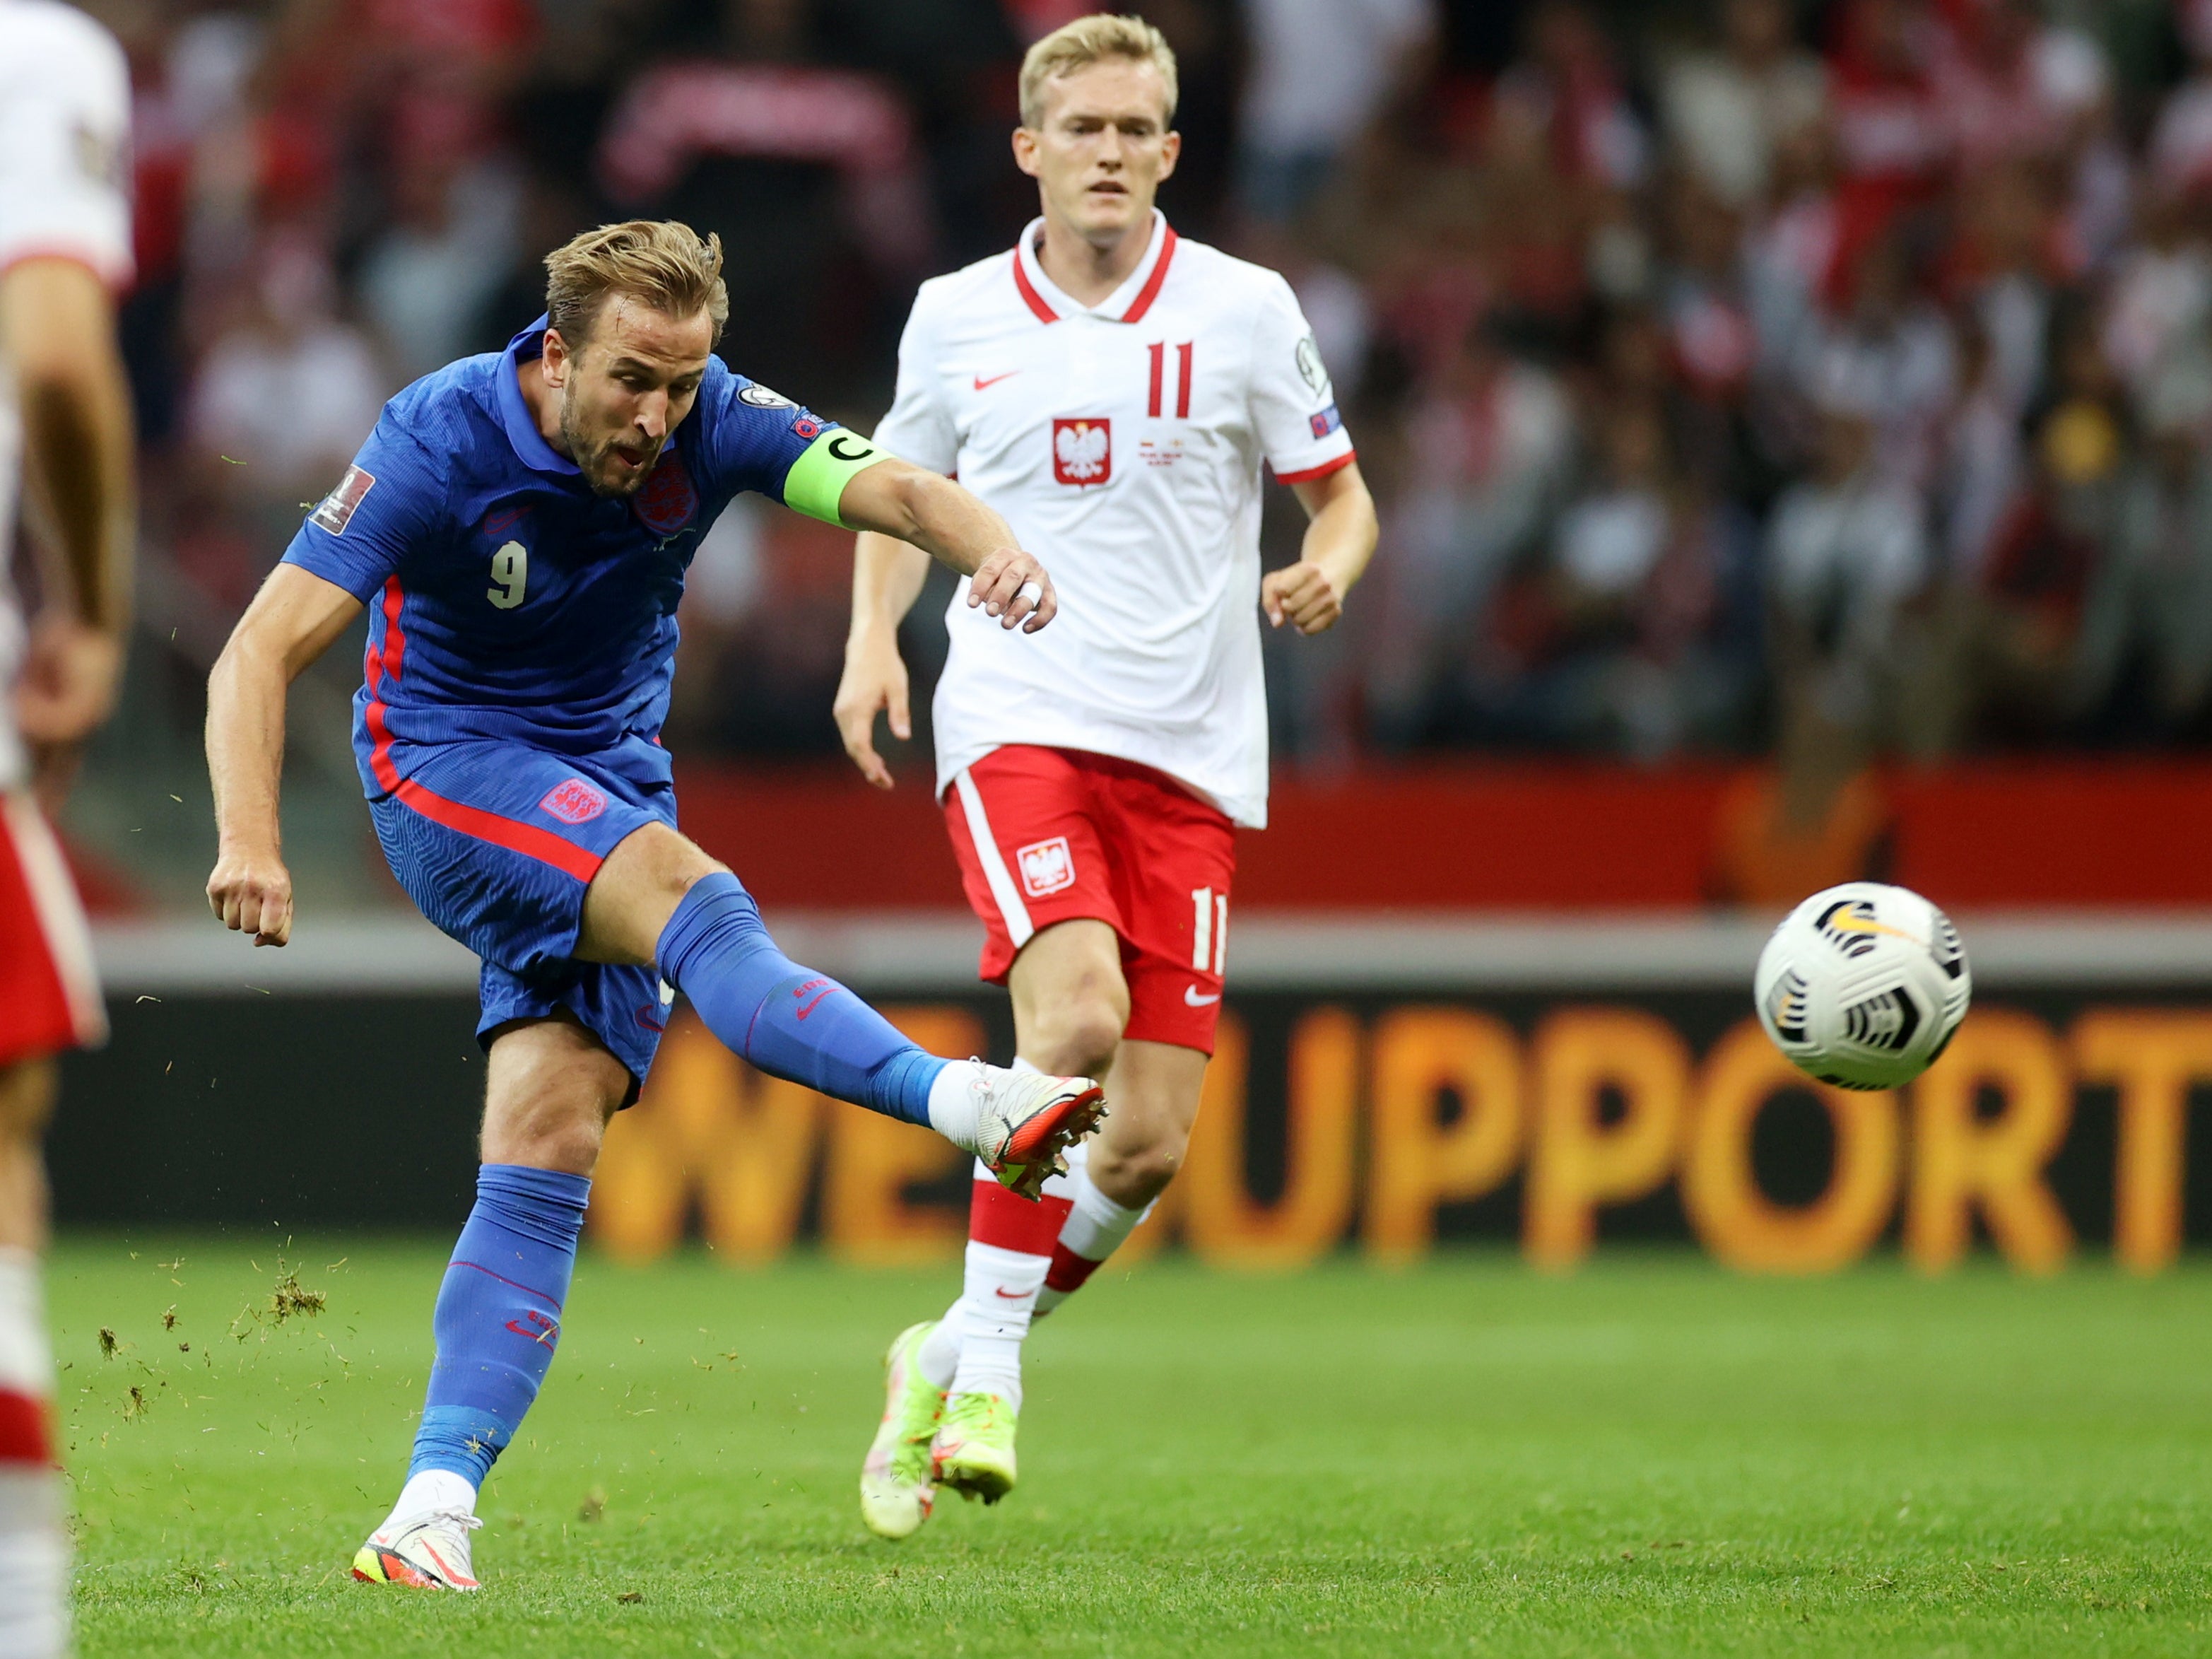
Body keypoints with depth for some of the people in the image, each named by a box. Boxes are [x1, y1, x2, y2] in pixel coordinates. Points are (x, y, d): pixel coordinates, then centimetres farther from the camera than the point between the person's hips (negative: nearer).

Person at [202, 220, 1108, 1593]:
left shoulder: (711, 424, -10)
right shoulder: (441, 441, -19)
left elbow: (889, 486, -23)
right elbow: (261, 652, -20)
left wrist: (996, 547, -47)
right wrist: (249, 838, -35)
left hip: (613, 789, 4)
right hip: (449, 770, -4)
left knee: (549, 1148, -11)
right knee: (693, 900, -32)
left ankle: (437, 1506, -14)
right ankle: (970, 1101, -46)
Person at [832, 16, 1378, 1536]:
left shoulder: (1244, 312, 3)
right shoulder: (956, 318, 6)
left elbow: (1343, 497, 10)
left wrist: (1328, 575, -13)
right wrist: (874, 639, 3)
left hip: (1190, 754, 1)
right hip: (1016, 724, -1)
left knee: (1151, 1145, -3)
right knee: (1077, 1015, -28)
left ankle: (957, 1358, 20)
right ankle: (987, 1368, -18)